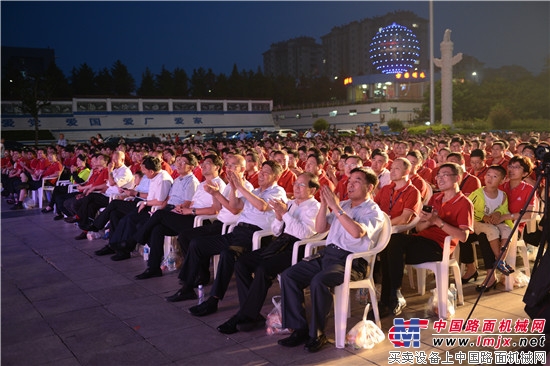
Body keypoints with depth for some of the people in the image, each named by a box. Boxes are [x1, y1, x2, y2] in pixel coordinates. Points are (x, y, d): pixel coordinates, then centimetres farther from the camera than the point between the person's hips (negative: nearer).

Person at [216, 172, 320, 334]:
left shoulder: (314, 207, -2)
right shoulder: (290, 203, 20)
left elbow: (304, 233, -18)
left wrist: (285, 213, -17)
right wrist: (279, 217, 0)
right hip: (280, 244, 8)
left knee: (263, 269, -29)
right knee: (241, 262, -10)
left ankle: (246, 317, -15)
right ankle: (251, 313, -10)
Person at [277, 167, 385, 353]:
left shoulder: (373, 211, 0)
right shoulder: (343, 205, 21)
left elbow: (357, 232, -21)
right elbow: (320, 228, 17)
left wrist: (336, 208, -18)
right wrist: (324, 204, 3)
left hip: (351, 261, -7)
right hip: (327, 254, 7)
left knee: (319, 281, -34)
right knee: (288, 275, -11)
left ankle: (317, 334, -16)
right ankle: (299, 329, -7)